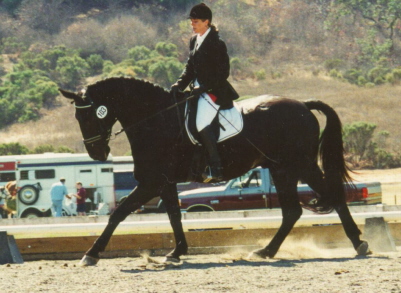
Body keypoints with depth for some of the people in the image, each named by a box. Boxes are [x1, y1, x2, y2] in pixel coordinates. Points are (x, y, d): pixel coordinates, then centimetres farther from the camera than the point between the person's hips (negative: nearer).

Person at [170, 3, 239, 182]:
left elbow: (223, 73, -15)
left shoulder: (217, 44, -14)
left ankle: (216, 169, -20)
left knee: (202, 124, -24)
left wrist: (203, 88, -20)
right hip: (198, 89, 10)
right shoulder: (194, 40, 12)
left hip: (215, 91, -10)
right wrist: (180, 84, -1)